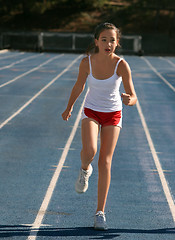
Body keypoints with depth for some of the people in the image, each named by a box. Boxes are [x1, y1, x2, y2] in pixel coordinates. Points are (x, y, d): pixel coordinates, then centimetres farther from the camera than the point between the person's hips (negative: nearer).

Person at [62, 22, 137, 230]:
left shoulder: (121, 65, -20)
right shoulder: (87, 62, -16)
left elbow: (133, 98, -21)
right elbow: (78, 87, 3)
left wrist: (129, 100, -44)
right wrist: (69, 107, 16)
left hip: (113, 114, 0)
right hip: (91, 111, 0)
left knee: (105, 162, -4)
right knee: (89, 151, -25)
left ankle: (100, 212, 4)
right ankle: (85, 169, 12)